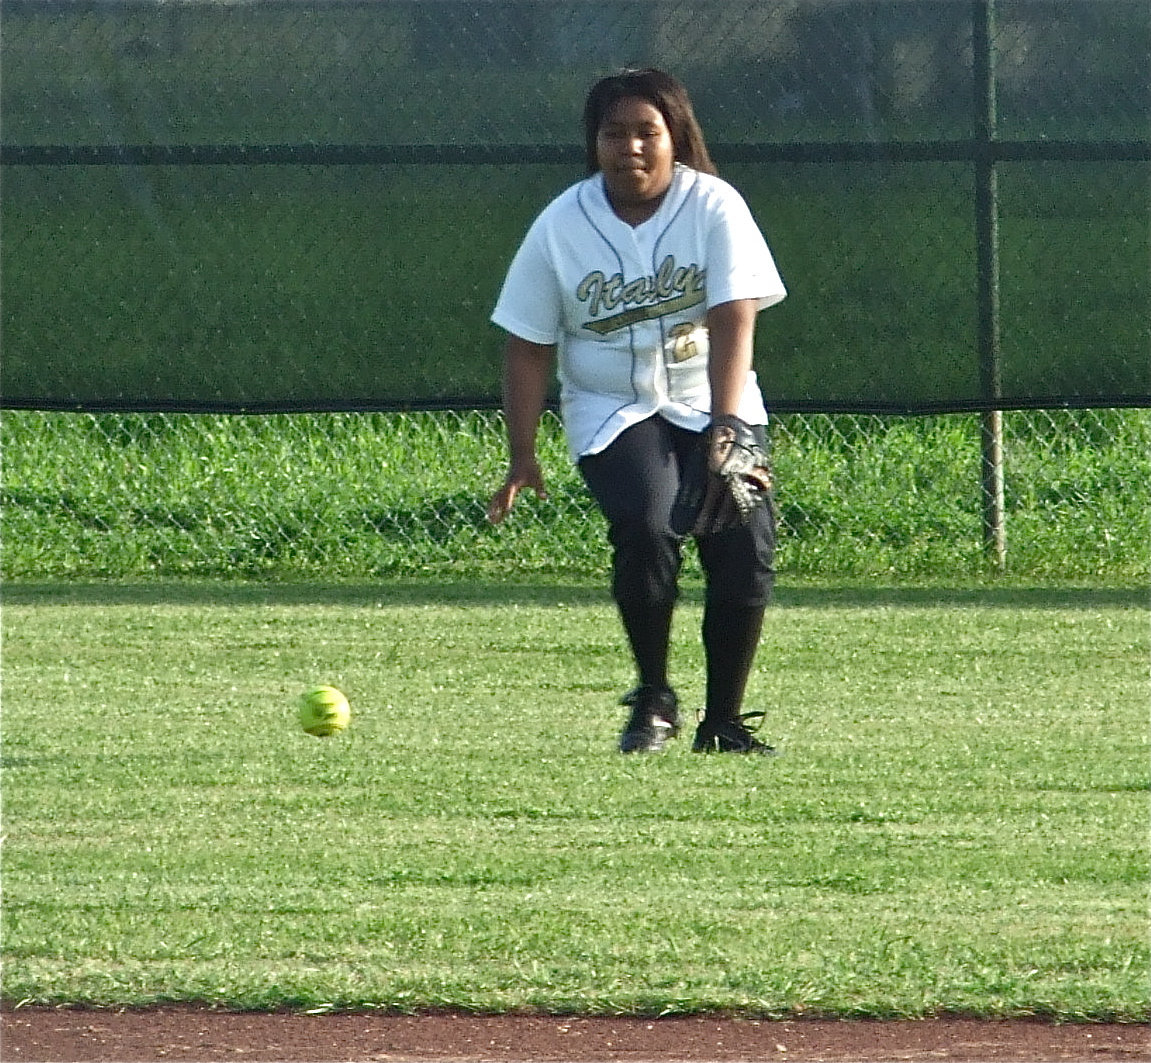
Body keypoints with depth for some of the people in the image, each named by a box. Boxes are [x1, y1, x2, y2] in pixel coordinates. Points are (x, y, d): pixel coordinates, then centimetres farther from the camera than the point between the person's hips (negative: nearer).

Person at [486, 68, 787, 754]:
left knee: (744, 545, -15)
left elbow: (732, 322, -20)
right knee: (645, 526, -26)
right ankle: (653, 698, -5)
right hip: (612, 413, 0)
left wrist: (724, 429, -32)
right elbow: (529, 347, 0)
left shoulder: (715, 208, -10)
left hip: (711, 406, 1)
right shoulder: (561, 226, -6)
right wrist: (523, 456, -4)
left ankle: (724, 721, 1)